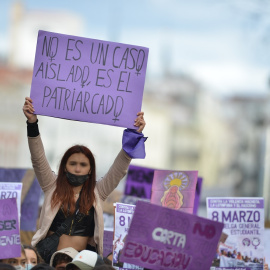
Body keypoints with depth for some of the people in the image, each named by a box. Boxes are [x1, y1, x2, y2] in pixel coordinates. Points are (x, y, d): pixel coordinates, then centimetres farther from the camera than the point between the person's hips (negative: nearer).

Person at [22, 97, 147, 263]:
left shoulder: (97, 192, 13)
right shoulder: (53, 186, 12)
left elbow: (119, 169, 6)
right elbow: (38, 160, 2)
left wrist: (134, 134, -5)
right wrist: (32, 123, -10)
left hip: (84, 256, 1)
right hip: (49, 255, 0)